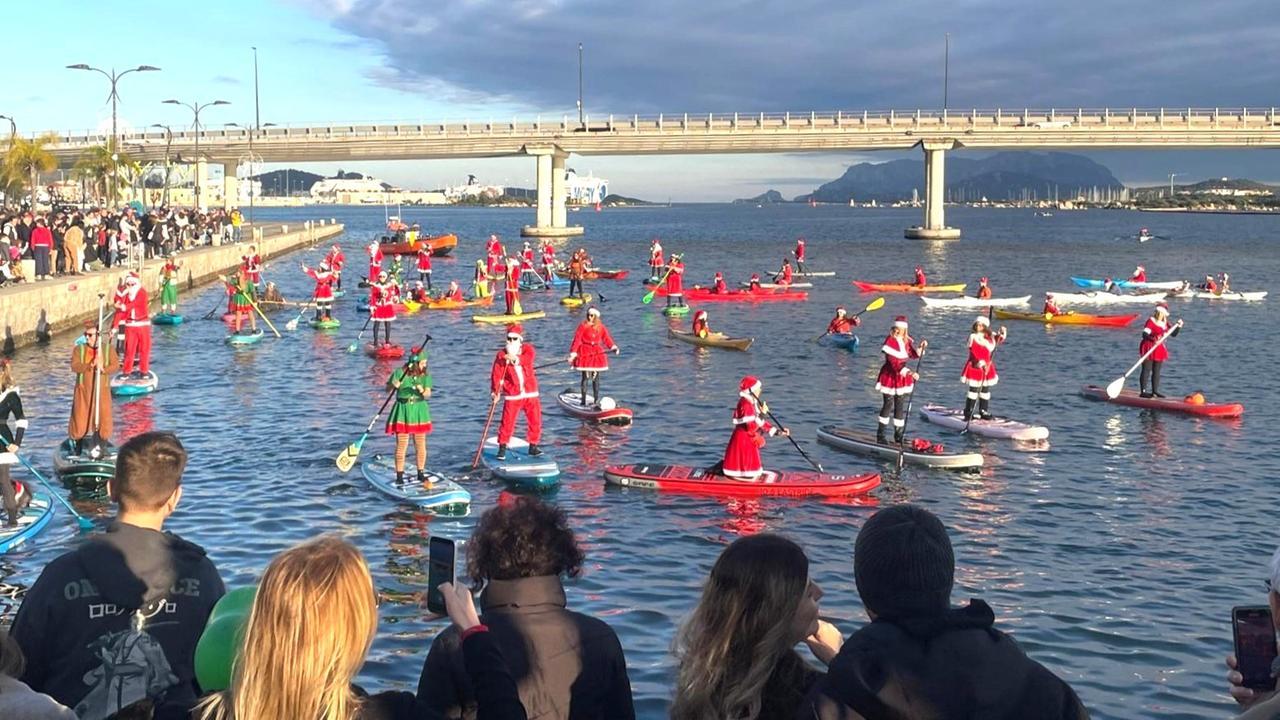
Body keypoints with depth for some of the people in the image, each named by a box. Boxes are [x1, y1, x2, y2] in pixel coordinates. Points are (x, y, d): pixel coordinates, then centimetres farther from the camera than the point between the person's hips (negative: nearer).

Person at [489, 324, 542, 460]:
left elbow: (530, 357, -21)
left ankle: (533, 447, 18)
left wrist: (516, 359, -36)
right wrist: (495, 391, -17)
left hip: (530, 393, 2)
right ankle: (502, 448, 3)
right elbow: (496, 374, -6)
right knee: (507, 422, -7)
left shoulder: (527, 348, 3)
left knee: (535, 421, 5)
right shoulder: (501, 355, -1)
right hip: (512, 395, -2)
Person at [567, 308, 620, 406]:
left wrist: (613, 347, -10)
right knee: (585, 377, -3)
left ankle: (596, 400, 14)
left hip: (597, 353, 4)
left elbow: (607, 338, 8)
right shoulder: (583, 326, -7)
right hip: (585, 353, -4)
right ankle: (583, 401, 2)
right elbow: (577, 340, -10)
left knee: (596, 378, 7)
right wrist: (573, 354, -15)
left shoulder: (601, 327, 5)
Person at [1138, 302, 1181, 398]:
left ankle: (1155, 391, 17)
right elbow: (1144, 334, -21)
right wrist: (1154, 339, -37)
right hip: (1149, 348, -8)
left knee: (1157, 371, 11)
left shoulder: (1165, 323, 11)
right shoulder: (1151, 321, -12)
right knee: (1146, 370, -7)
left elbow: (1173, 334, 18)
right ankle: (1143, 391, -7)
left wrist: (1178, 326, 2)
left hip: (1160, 349, 8)